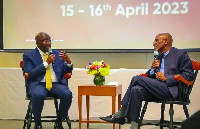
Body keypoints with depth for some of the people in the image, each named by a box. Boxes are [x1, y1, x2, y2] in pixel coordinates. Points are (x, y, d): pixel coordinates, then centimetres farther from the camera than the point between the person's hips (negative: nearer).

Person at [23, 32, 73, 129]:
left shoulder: (57, 54, 16)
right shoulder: (28, 55, 7)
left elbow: (67, 73, 15)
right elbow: (30, 74, -7)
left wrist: (68, 62, -7)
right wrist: (46, 63, -12)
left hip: (56, 84, 3)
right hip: (39, 84, -2)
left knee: (67, 94, -30)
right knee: (38, 95, -37)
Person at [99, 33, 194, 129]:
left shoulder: (180, 54, 3)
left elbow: (189, 75, -6)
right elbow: (150, 76, 25)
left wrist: (166, 78, -12)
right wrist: (153, 69, 1)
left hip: (171, 90, -7)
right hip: (157, 89, 7)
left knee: (137, 78, -19)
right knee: (137, 89, -24)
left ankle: (121, 113, -12)